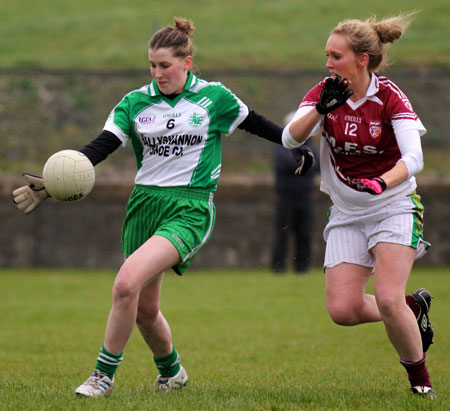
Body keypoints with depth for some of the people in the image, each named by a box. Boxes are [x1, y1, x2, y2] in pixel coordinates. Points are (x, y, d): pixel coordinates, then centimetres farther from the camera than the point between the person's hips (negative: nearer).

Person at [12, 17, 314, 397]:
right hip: (145, 205, 5)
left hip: (190, 209, -4)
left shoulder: (214, 97, 0)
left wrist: (296, 145, 25)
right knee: (144, 309, 8)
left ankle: (104, 375, -12)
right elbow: (101, 147, -4)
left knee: (128, 283, -24)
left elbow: (254, 122, 17)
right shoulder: (136, 102, 5)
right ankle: (171, 372, 37)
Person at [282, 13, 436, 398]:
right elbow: (290, 138, -15)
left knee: (387, 299, -21)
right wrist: (321, 108, -31)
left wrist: (381, 184, -46)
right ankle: (413, 308, 19)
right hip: (347, 214, 4)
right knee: (343, 309, -9)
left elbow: (413, 157, -27)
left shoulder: (390, 97, -15)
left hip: (394, 206, -4)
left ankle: (419, 376, 3)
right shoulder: (325, 93, -3)